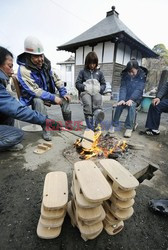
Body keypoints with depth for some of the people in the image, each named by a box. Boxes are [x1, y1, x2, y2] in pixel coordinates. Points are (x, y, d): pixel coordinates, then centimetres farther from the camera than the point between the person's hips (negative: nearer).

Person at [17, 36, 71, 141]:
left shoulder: (45, 64, -3)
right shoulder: (24, 70, -23)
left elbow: (56, 79, 6)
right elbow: (35, 91, -28)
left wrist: (64, 93, -5)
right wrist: (53, 98, -32)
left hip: (48, 95, 6)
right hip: (33, 98, -6)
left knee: (65, 99, -8)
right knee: (38, 101, -38)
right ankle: (46, 129, -26)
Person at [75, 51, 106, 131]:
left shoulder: (99, 72, 17)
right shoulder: (83, 72, 12)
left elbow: (103, 84, 18)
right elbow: (77, 83, 7)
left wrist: (99, 89, -4)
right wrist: (84, 87, -11)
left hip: (96, 92, 3)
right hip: (85, 92, -2)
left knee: (98, 100, -32)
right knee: (87, 103, -32)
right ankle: (90, 126, -31)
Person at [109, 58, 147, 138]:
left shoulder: (142, 76, -6)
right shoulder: (125, 75, 2)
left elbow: (139, 89, -16)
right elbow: (123, 88, -8)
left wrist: (131, 99, -31)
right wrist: (122, 99, -25)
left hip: (135, 98, -2)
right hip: (125, 97, 2)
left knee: (132, 106, -33)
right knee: (119, 105, -28)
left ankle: (129, 128, -27)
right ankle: (114, 124, -16)